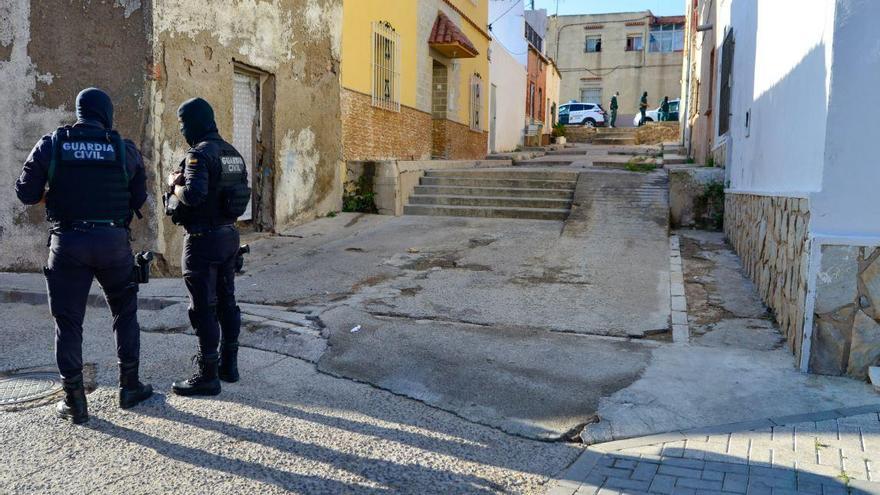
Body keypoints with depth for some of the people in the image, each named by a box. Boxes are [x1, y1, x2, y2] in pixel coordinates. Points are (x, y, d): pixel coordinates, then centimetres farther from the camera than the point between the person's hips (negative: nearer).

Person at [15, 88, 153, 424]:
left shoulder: (51, 145, -1)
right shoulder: (124, 148, -1)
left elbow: (26, 194, 0)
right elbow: (139, 199, 4)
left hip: (67, 242, 0)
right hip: (113, 241, 0)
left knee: (68, 320, 8)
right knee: (125, 313, 17)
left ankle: (74, 402, 13)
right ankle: (129, 387, 22)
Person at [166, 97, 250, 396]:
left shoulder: (200, 154, -16)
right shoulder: (232, 153, 11)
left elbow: (193, 195, -29)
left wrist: (174, 183, -8)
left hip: (204, 240, -9)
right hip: (229, 235, 9)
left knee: (204, 308, -2)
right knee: (226, 303, 15)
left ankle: (207, 376, 6)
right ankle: (229, 364, 25)